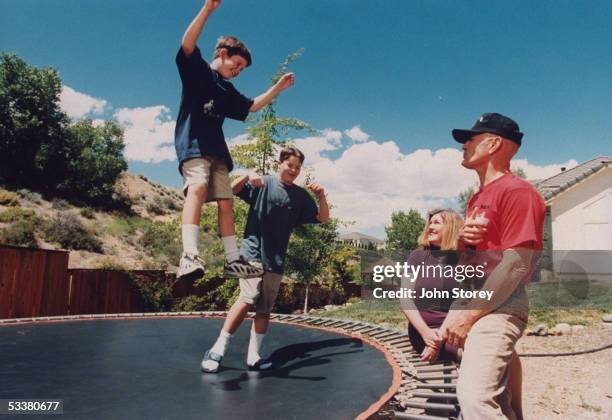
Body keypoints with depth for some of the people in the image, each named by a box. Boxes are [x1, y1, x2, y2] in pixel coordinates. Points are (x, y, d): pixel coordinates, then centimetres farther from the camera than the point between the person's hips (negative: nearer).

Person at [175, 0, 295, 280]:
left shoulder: (227, 91, 26)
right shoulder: (197, 70, 7)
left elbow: (253, 106, 33)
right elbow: (187, 44, -12)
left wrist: (278, 88, 26)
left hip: (217, 150, 8)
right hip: (193, 143, -8)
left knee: (225, 202, 1)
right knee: (197, 188, -30)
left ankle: (233, 260, 4)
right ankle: (189, 256, -41)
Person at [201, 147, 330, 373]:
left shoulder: (301, 195, 10)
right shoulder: (262, 183, 0)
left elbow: (323, 218, 12)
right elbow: (230, 191, -6)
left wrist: (321, 197, -5)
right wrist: (247, 176, -23)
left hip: (276, 260, 5)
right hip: (253, 252, -4)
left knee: (265, 309, 5)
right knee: (248, 298, -18)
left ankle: (253, 355, 15)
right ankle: (217, 349, -9)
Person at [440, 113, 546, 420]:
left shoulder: (517, 191, -11)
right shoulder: (476, 199, 18)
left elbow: (516, 264, -19)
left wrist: (470, 314, -19)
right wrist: (462, 241, 0)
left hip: (498, 305, -9)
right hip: (468, 300, 10)